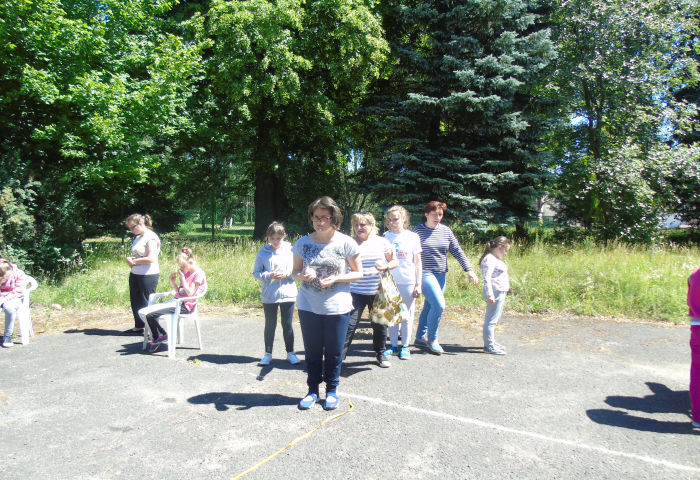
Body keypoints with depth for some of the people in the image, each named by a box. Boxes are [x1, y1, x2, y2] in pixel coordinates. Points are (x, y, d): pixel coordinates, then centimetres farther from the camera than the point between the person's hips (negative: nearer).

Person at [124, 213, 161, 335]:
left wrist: (134, 261, -12)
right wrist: (129, 259, 2)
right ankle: (138, 327, 28)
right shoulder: (138, 237, 14)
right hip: (135, 274, 9)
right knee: (135, 302, 15)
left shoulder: (151, 237, -14)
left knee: (147, 303, -2)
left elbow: (151, 258, -23)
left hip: (148, 275, -9)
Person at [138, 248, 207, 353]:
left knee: (149, 315, -20)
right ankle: (156, 334, 5)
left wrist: (182, 278, -13)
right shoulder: (185, 272, 19)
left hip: (183, 306, -9)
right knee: (142, 313, -3)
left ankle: (159, 337, 4)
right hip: (175, 301, 9)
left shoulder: (198, 273, -8)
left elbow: (190, 293, -17)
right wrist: (172, 282, 6)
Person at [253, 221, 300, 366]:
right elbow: (256, 272, 1)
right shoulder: (263, 252, -1)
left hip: (288, 294, 0)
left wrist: (286, 274, -17)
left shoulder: (290, 250, -3)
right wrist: (269, 275, -16)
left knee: (287, 324, 8)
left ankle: (290, 352, 23)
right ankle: (268, 354, 24)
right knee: (270, 325, 11)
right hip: (269, 295, 1)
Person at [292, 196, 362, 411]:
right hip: (308, 306, 2)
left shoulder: (346, 243, -7)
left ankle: (332, 390, 29)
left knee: (334, 352, 9)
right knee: (312, 351, 12)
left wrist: (336, 279, -17)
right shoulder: (303, 243, 1)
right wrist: (302, 275, -15)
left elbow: (358, 273, -1)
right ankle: (313, 390, 30)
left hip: (337, 307, -2)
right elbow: (295, 271, 9)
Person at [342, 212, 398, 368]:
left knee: (380, 324, 13)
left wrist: (386, 267, -11)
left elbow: (395, 262, 9)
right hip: (357, 292, -2)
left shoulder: (382, 242, 2)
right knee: (350, 324, -6)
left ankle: (380, 354, 34)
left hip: (378, 292, 2)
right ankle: (340, 355, 6)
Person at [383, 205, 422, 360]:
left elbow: (417, 262, 3)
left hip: (408, 282, -1)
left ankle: (405, 347, 19)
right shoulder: (385, 237, 2)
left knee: (407, 316, 7)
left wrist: (418, 285, 0)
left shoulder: (412, 237, -1)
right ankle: (393, 345, 21)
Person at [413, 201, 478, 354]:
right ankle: (432, 339, 2)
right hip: (425, 274, -5)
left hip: (441, 274, 5)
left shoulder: (446, 231, 8)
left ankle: (420, 337, 27)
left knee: (429, 306, 12)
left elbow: (457, 251, 7)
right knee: (439, 305, -16)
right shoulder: (418, 231, -6)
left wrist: (469, 269, -2)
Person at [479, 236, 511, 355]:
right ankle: (489, 345, -4)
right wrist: (489, 294, -31)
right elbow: (487, 277, -25)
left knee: (494, 319, 18)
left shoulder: (496, 259, 18)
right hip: (495, 293, -11)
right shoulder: (489, 259, -16)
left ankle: (490, 341, 28)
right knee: (491, 319, -7)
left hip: (500, 293, 11)